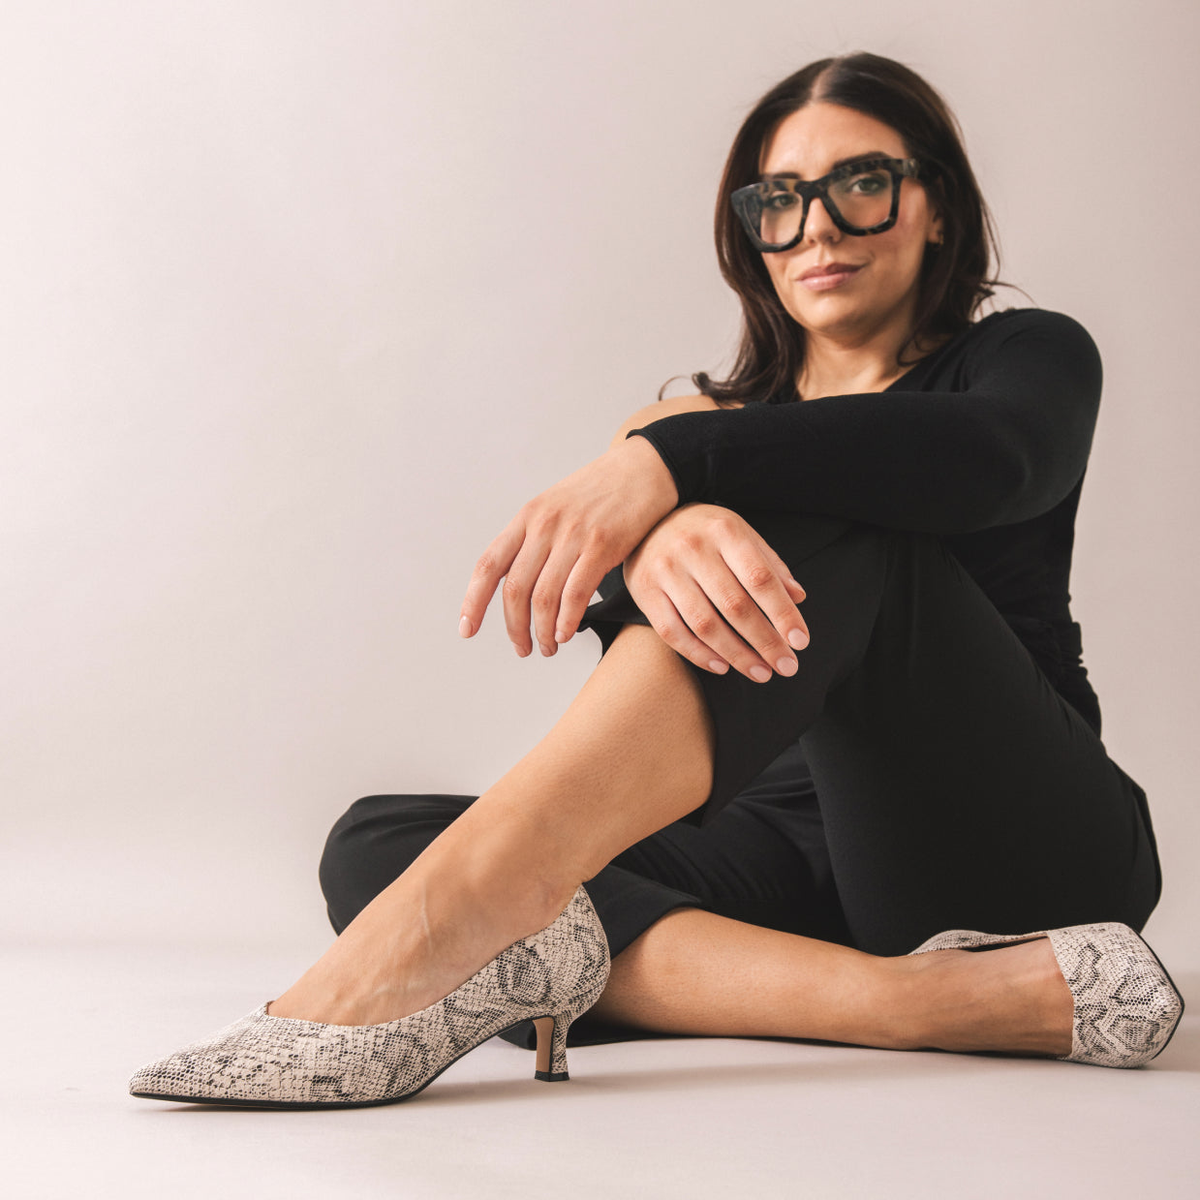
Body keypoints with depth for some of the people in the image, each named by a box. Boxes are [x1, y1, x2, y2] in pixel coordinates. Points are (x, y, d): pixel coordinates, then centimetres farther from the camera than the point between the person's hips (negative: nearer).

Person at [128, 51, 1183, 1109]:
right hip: (795, 854, 4)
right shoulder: (732, 420, 20)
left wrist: (667, 462, -33)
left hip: (1031, 843, -3)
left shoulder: (1032, 355, 10)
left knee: (817, 512, -28)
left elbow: (989, 458, -18)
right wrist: (655, 541, -34)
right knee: (379, 842, -19)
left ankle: (433, 940, -43)